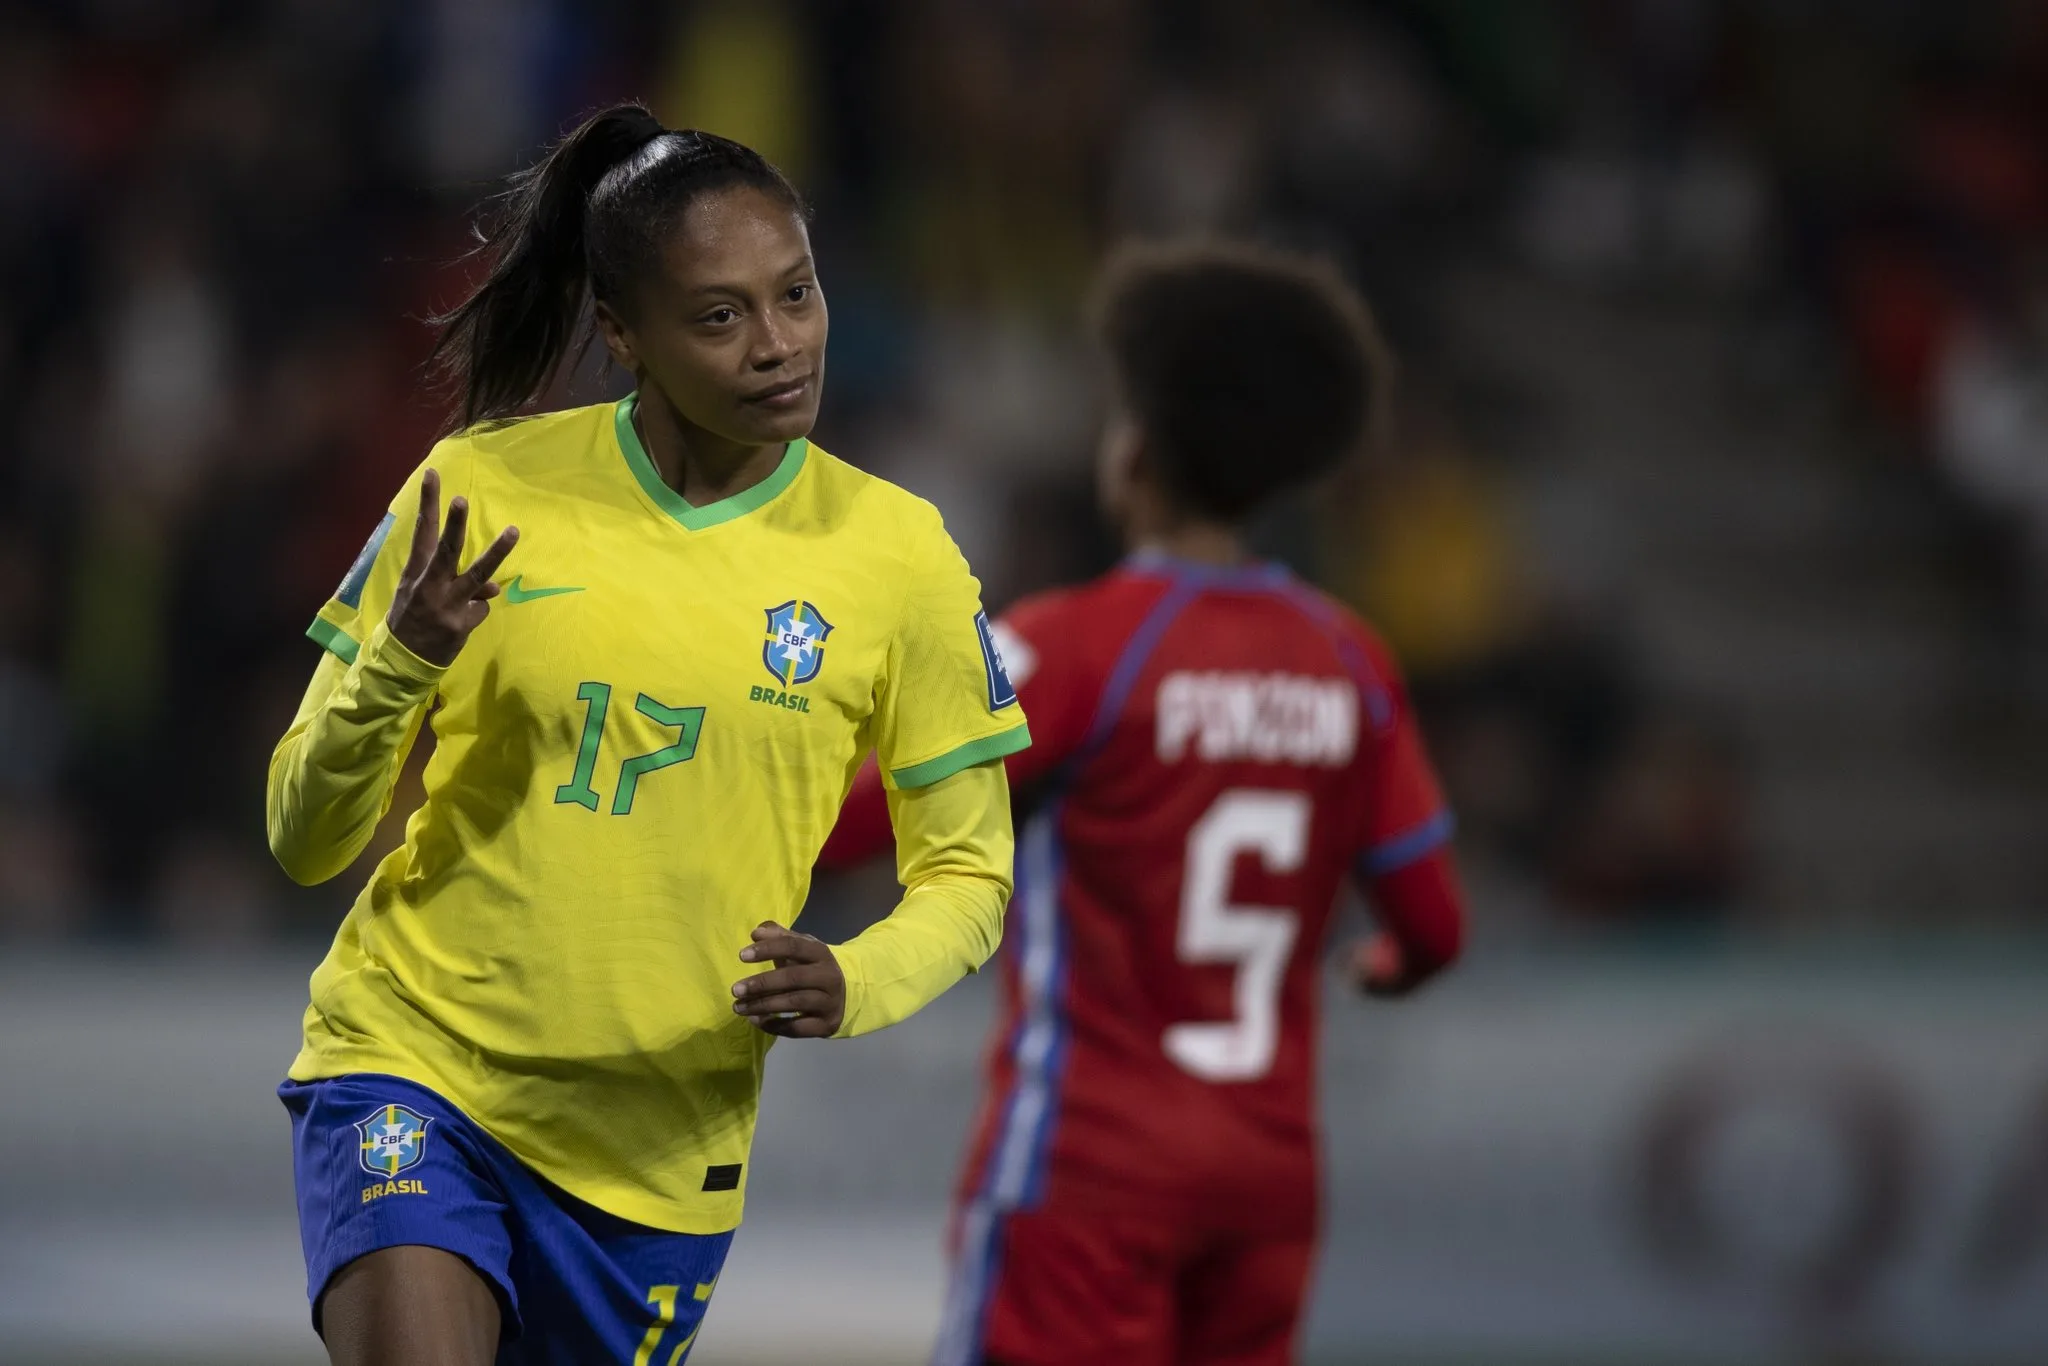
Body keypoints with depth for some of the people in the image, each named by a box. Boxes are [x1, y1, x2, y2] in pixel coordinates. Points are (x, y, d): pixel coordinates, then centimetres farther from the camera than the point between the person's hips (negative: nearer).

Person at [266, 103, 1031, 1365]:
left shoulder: (895, 551, -3)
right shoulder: (484, 492, -5)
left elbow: (968, 872, 6)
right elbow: (304, 841, -1)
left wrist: (855, 985, -16)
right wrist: (397, 668, -22)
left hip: (661, 1152, 2)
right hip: (414, 1065, -2)